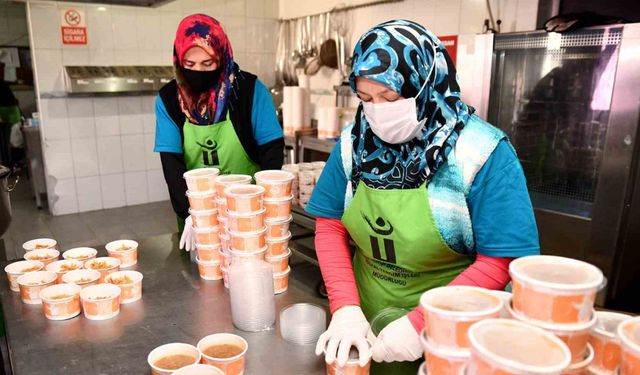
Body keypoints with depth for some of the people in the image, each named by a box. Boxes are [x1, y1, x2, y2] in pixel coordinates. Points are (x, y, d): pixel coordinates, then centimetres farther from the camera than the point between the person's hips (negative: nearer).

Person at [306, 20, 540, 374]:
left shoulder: (483, 154, -18)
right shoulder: (355, 142, -6)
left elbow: (499, 262, -18)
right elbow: (330, 227, -5)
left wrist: (419, 323, -23)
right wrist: (346, 308, -17)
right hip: (367, 321, 4)